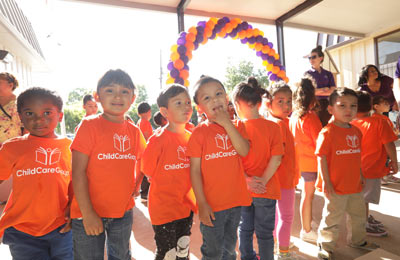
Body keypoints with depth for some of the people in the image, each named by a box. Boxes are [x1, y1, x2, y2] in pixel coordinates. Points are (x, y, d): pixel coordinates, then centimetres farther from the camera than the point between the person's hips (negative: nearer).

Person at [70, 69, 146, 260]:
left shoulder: (134, 131, 3)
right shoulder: (89, 126, -12)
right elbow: (78, 172, -15)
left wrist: (135, 187, 3)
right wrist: (87, 213, -16)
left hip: (124, 212, 5)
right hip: (89, 214, -4)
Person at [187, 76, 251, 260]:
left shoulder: (237, 126, 4)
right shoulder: (199, 132, -9)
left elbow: (244, 151, -14)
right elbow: (195, 170, -10)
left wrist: (227, 123, -17)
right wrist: (202, 203, -13)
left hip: (235, 201, 4)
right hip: (212, 205, -4)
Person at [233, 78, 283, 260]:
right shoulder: (273, 127, -9)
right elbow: (276, 158, -14)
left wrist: (246, 180, -11)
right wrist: (263, 180, -12)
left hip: (243, 189, 2)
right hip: (266, 190, -1)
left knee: (245, 228, 21)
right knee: (265, 233, 13)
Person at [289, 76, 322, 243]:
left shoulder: (294, 116, 4)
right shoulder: (311, 117, -18)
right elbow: (319, 141, -16)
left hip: (301, 159, 8)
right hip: (310, 161, -8)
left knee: (307, 193, 21)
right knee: (308, 195, 3)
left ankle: (309, 222, 38)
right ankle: (306, 231, 15)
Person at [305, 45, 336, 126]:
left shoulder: (328, 74, 12)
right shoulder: (307, 74, 5)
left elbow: (333, 91, 2)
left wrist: (317, 91, -7)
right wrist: (324, 89, -4)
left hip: (327, 105, 3)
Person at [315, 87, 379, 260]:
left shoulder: (356, 131, 7)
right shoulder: (327, 132, -17)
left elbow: (356, 157, 16)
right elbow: (321, 158, -18)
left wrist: (360, 175, 17)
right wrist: (326, 181, -20)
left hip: (355, 185, 8)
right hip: (335, 187, -8)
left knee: (359, 215, 24)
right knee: (332, 218, 5)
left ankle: (358, 241, 48)